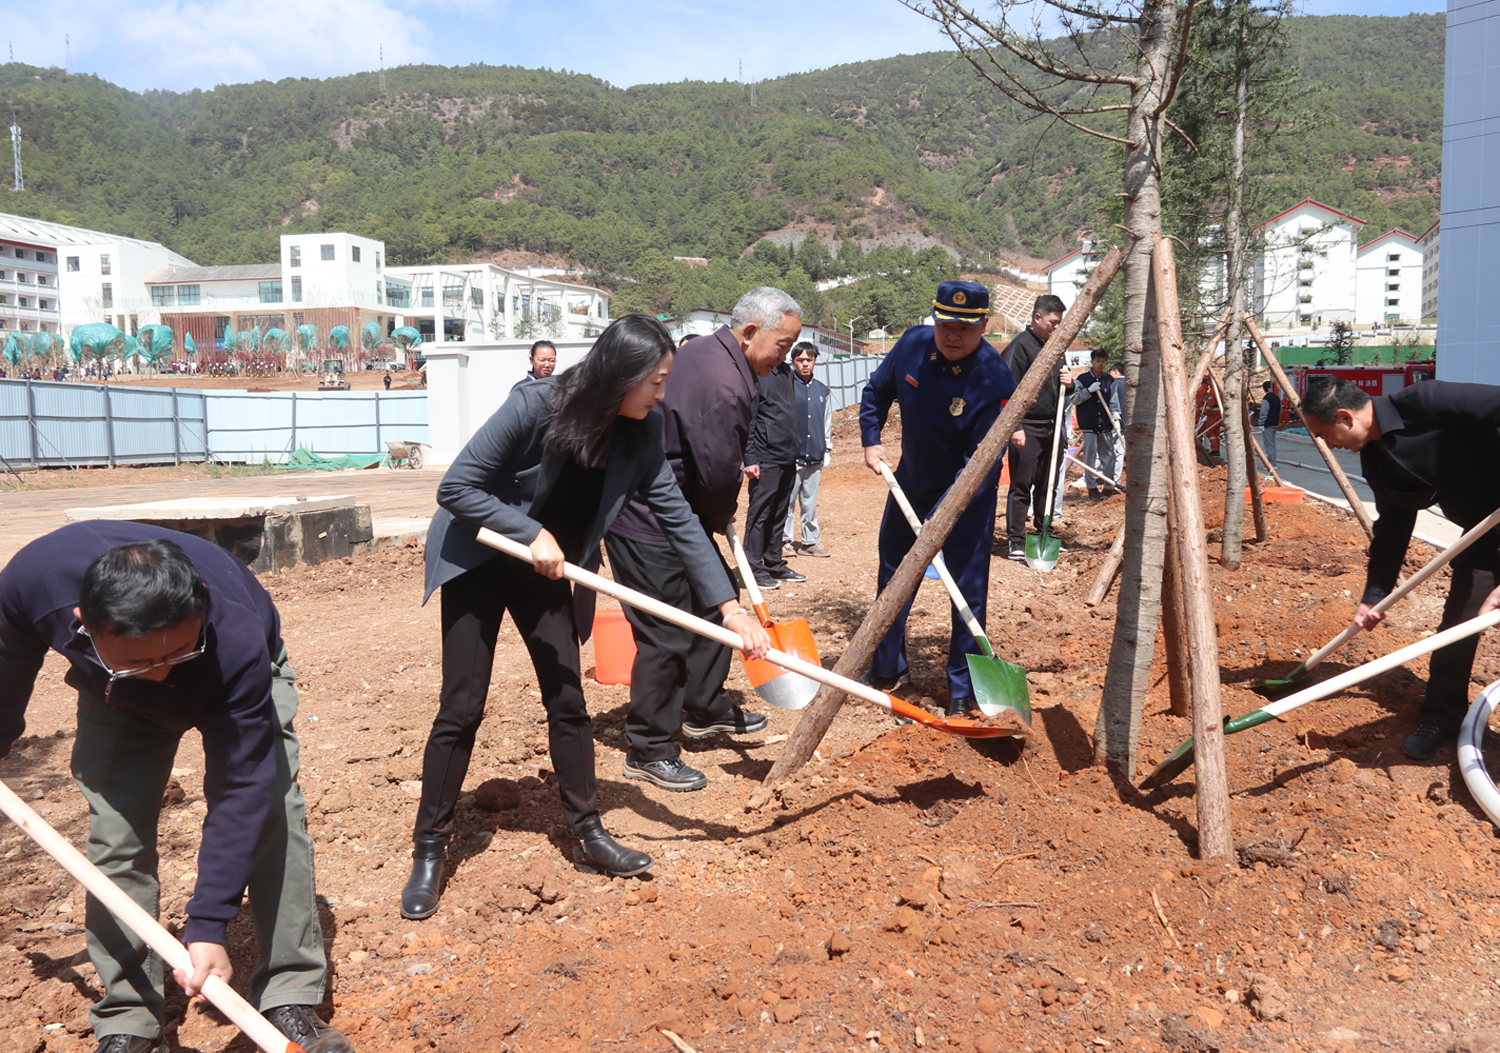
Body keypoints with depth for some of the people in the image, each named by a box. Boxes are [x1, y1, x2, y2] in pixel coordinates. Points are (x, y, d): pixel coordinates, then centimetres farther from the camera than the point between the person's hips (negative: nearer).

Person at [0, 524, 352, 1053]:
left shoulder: (236, 643, -45)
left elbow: (241, 787, -38)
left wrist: (208, 926, -38)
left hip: (239, 682, -2)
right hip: (116, 702, 3)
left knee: (271, 814, -16)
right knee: (115, 837, -6)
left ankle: (292, 1000, -2)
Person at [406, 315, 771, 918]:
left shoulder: (640, 434, -13)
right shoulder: (534, 406, -28)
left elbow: (677, 518, -12)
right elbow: (456, 488, -22)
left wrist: (729, 606, -17)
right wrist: (531, 533, -28)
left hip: (547, 572, 5)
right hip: (477, 561, -4)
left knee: (567, 701, 4)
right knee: (462, 708, -4)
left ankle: (587, 831, 20)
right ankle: (429, 849, 11)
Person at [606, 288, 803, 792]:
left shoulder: (704, 352, 10)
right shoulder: (722, 385, -25)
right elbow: (717, 476, -22)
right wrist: (719, 522, -1)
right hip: (647, 525, -11)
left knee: (714, 604, 19)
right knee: (668, 635, -4)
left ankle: (705, 710, 36)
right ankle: (648, 752, 9)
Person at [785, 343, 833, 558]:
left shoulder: (822, 390, 12)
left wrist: (827, 448, 17)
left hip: (815, 456, 5)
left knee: (810, 502, 10)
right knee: (787, 500, -1)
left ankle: (810, 541, 16)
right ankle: (784, 540, 8)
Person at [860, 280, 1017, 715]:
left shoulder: (995, 381, -28)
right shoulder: (912, 344, -13)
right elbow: (876, 391, 7)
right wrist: (871, 439, -5)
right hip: (910, 483, 5)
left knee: (969, 592, -6)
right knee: (892, 577, 14)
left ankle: (963, 690, 9)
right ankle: (887, 669, 32)